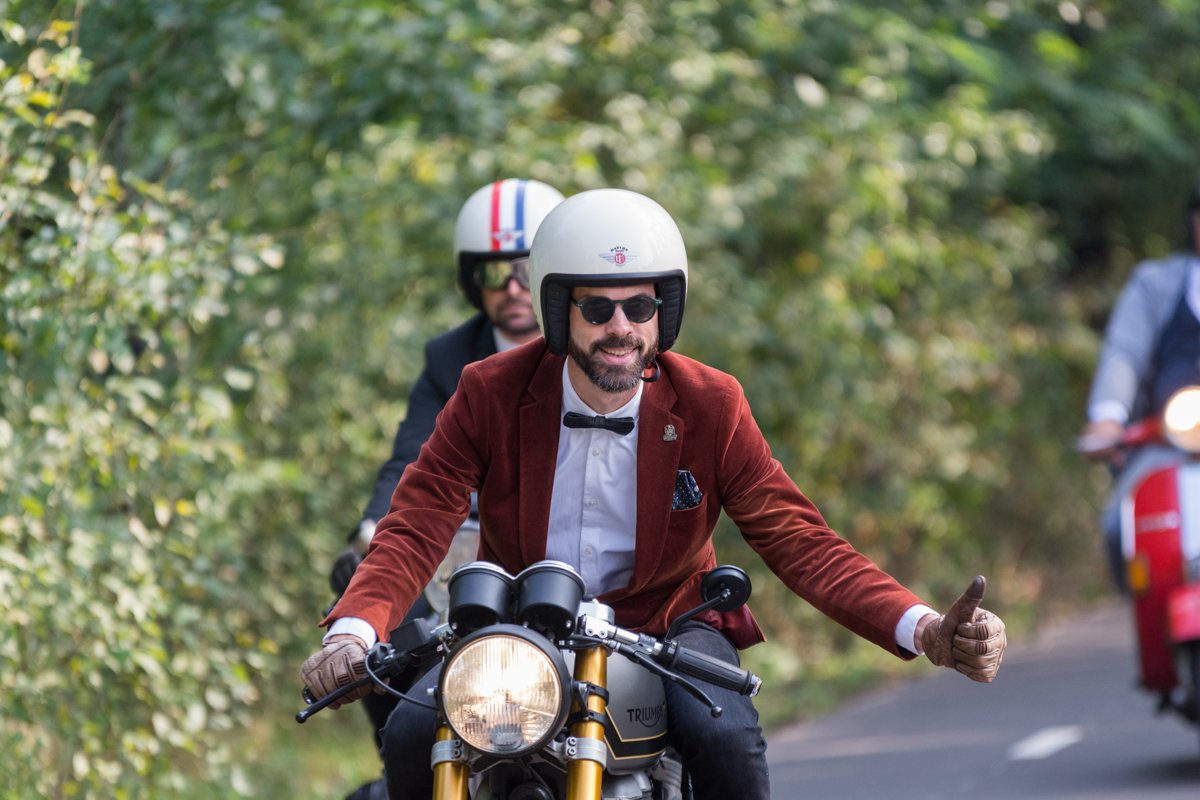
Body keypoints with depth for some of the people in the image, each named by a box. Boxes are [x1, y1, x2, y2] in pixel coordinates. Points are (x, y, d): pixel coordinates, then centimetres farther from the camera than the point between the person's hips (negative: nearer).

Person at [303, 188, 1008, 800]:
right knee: (413, 732, -24)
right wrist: (353, 631, -33)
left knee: (727, 737, -31)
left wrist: (922, 630, -26)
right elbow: (416, 525, -12)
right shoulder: (492, 394, -8)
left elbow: (796, 538, -10)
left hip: (669, 624, -1)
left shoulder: (711, 406, -7)